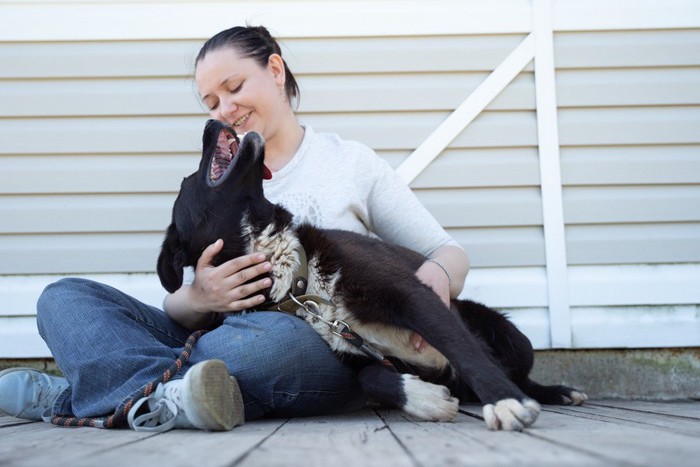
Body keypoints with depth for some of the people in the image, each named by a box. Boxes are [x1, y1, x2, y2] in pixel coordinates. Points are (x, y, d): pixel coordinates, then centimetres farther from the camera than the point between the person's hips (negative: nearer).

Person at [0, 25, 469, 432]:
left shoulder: (352, 162, 11)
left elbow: (449, 253, 10)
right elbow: (180, 311, 11)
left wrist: (435, 277, -17)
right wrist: (198, 299, -15)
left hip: (326, 350, -4)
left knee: (276, 337, -40)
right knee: (63, 298, -11)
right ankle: (171, 395, -36)